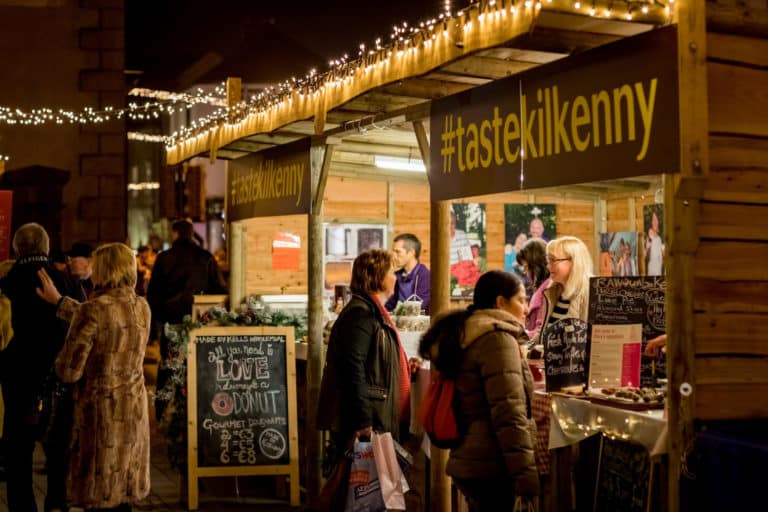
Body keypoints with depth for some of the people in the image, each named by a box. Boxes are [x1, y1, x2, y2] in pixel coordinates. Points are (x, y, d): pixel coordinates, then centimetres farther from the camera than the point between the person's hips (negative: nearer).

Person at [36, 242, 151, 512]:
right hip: (134, 409, 5)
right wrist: (59, 301, 25)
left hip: (100, 410, -5)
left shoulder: (93, 310, -17)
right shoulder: (142, 307, 1)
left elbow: (68, 372, -15)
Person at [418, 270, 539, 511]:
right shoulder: (498, 339, -13)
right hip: (493, 470, -9)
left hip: (468, 464, 9)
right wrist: (526, 474, -21)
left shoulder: (463, 337, 15)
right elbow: (509, 414, -20)